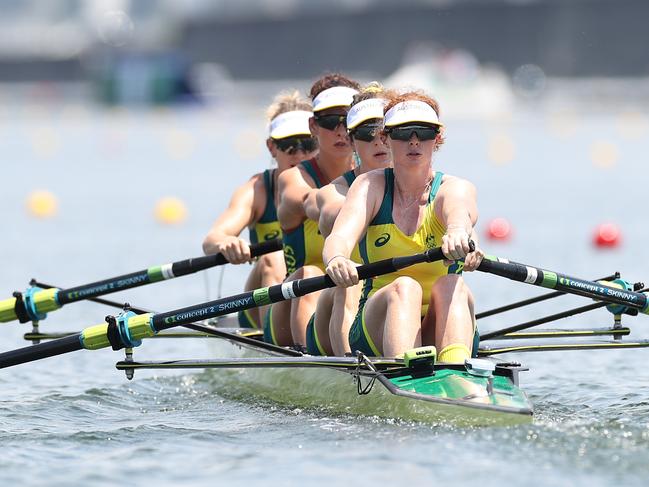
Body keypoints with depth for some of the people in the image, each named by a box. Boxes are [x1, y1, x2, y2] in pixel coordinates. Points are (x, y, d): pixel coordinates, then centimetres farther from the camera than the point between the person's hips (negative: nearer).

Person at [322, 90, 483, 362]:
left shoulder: (456, 188, 1)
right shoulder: (371, 186, 5)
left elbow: (459, 212, -26)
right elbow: (341, 235, -15)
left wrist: (457, 233, -53)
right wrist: (336, 259, -42)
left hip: (440, 331, 0)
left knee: (451, 285, -31)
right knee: (404, 287, -31)